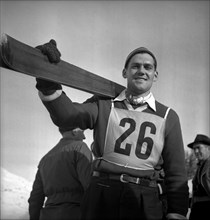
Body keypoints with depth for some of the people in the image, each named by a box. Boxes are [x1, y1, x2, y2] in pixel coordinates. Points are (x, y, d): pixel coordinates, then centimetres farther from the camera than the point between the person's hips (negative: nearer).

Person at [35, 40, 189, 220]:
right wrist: (47, 82, -26)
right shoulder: (104, 104, 8)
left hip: (145, 203, 1)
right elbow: (67, 115, -10)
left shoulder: (168, 117, 8)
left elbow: (176, 172, 8)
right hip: (101, 196, 0)